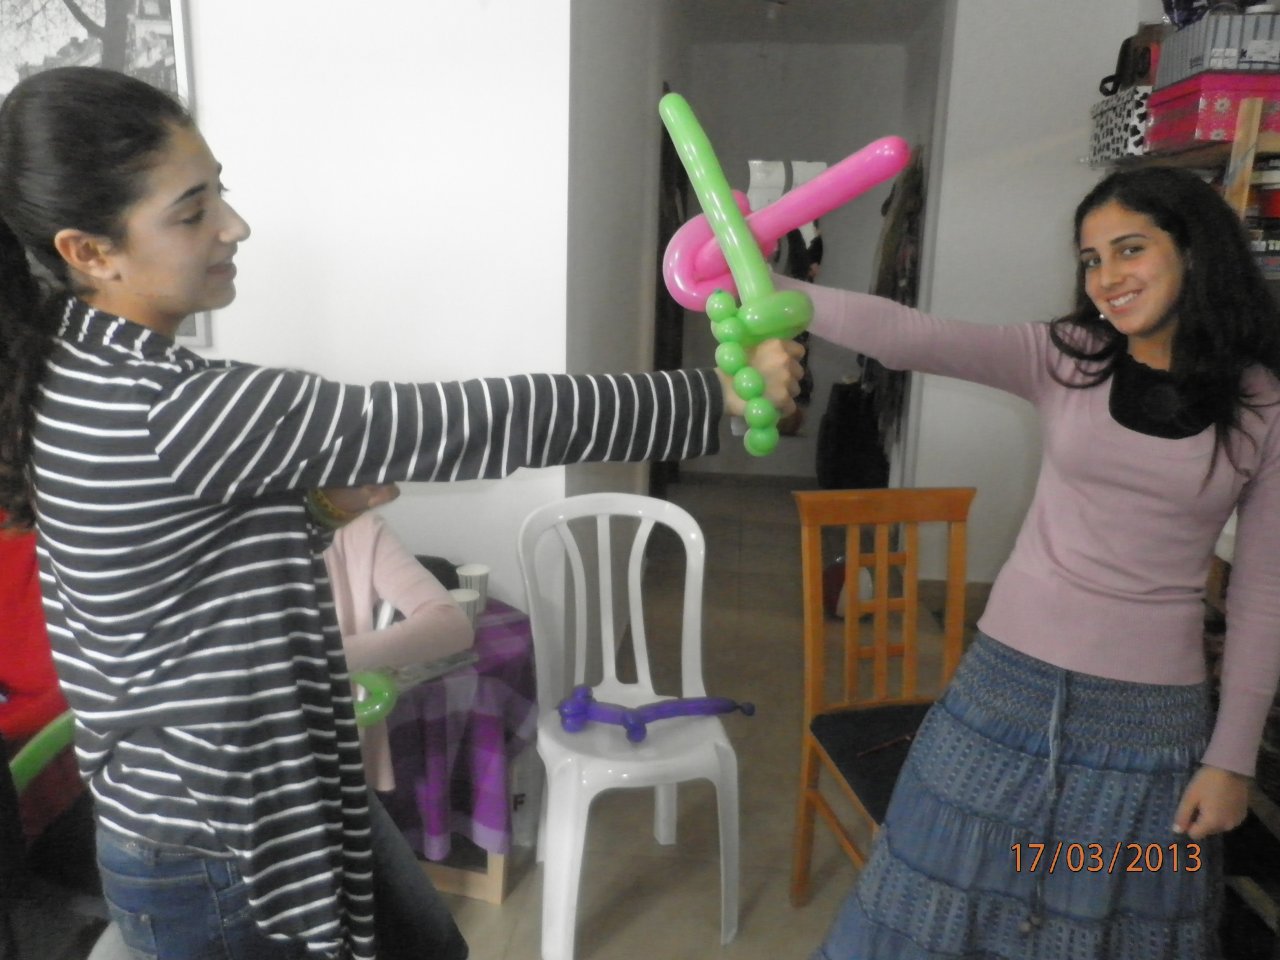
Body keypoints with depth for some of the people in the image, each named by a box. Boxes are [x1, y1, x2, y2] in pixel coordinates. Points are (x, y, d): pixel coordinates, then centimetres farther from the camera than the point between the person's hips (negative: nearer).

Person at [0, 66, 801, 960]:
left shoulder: (81, 376, 0)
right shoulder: (164, 408, -31)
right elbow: (466, 424, -33)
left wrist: (309, 510, -3)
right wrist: (718, 395, -26)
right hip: (219, 863, -8)